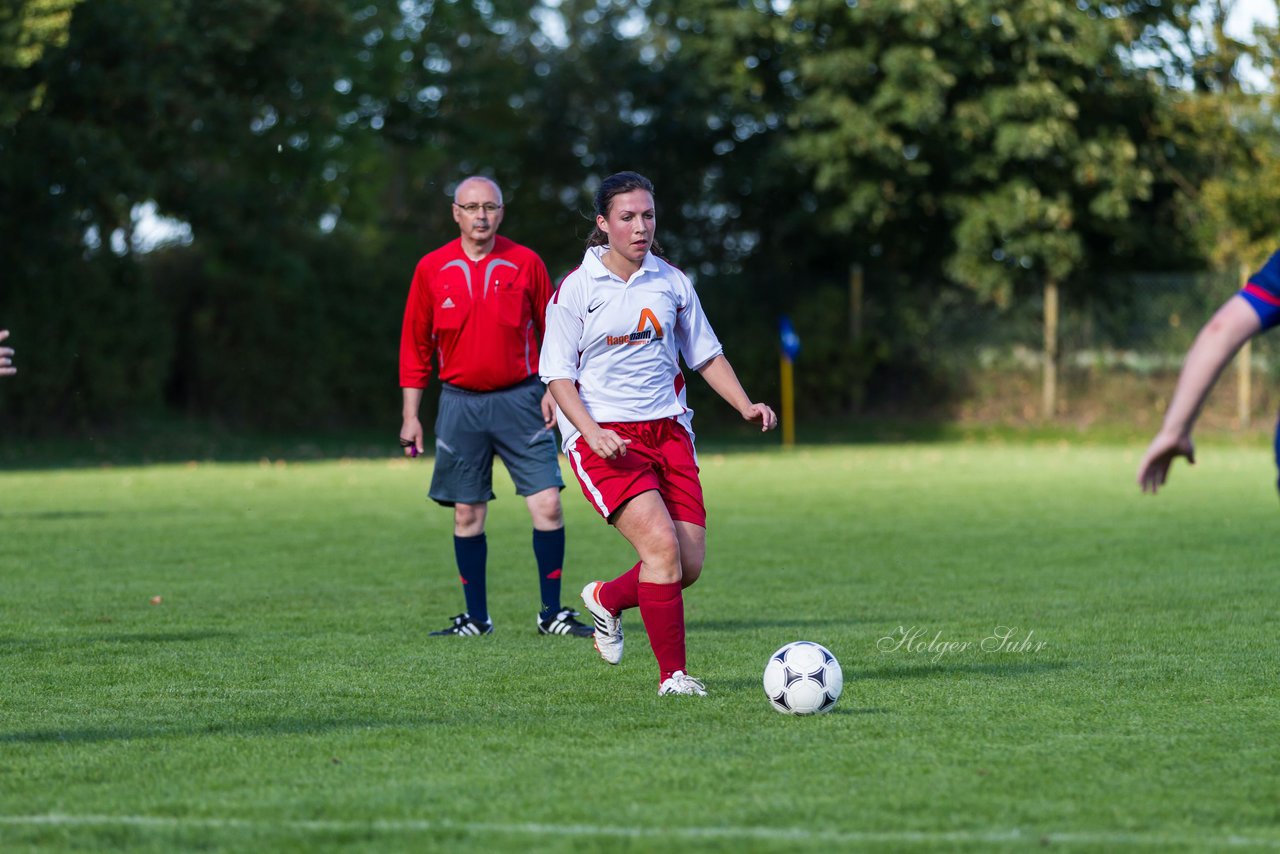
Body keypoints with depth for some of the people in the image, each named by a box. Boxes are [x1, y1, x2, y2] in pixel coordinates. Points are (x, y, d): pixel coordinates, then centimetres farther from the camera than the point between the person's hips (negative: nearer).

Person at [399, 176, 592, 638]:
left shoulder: (525, 263, 0)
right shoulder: (432, 269, 2)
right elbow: (415, 345, 8)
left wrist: (554, 387, -5)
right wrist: (410, 415, 6)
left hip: (519, 400, -1)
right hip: (460, 404, 1)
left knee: (548, 504, -9)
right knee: (467, 514, 3)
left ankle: (552, 613, 1)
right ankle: (476, 617, 14)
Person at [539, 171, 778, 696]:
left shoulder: (671, 282, 9)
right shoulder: (576, 288, -3)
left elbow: (706, 354, 18)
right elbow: (558, 375, -3)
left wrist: (745, 406, 2)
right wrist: (592, 433, -18)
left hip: (667, 430, 5)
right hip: (603, 436, -5)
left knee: (688, 566, -4)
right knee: (662, 545, -22)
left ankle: (607, 599, 27)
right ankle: (672, 674, -11)